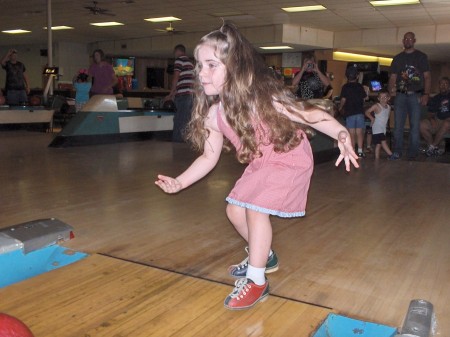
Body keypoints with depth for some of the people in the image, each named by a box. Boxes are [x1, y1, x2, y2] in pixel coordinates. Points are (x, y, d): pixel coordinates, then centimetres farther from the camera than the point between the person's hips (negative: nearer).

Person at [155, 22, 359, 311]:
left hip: (290, 159, -7)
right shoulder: (214, 114, -12)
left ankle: (257, 281, -2)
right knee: (235, 210, 8)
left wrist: (343, 135, -43)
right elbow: (209, 157, -1)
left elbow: (311, 115, -27)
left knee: (256, 209, -19)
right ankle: (264, 256, 35)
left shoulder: (262, 98, -32)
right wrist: (180, 182, -10)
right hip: (260, 163, 7)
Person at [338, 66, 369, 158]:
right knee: (359, 132, 6)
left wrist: (340, 108, 6)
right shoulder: (360, 86, 4)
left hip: (350, 113, -2)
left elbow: (343, 99, -10)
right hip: (360, 112, 2)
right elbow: (365, 98, 8)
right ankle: (360, 151, 6)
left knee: (352, 133, 0)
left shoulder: (345, 87, -4)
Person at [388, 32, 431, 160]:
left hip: (416, 95, -2)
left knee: (415, 126, -2)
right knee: (398, 125, 0)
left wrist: (426, 94, -9)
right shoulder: (397, 58, 14)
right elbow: (392, 77, 10)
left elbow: (427, 77, 4)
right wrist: (391, 90, -11)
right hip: (401, 95, 2)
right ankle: (397, 152, 6)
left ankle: (413, 154, 3)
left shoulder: (421, 56, 8)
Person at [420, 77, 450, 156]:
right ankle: (436, 148, -19)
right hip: (439, 123, 4)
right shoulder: (435, 99, 16)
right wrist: (432, 119, -9)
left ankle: (432, 146, -27)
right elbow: (431, 115, 14)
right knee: (422, 125, -21)